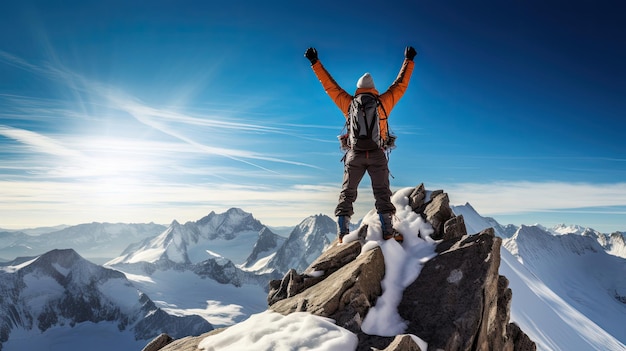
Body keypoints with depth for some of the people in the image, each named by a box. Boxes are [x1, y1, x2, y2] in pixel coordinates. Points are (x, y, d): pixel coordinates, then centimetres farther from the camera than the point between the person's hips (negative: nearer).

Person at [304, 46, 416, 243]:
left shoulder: (348, 103, 5)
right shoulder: (383, 102, 4)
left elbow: (330, 85, 12)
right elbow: (401, 85, 14)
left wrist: (315, 63, 20)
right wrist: (409, 60, 25)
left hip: (355, 154, 1)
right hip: (377, 154, -1)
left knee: (347, 193, 7)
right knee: (382, 192, 4)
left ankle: (343, 232, 3)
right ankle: (388, 230, 0)